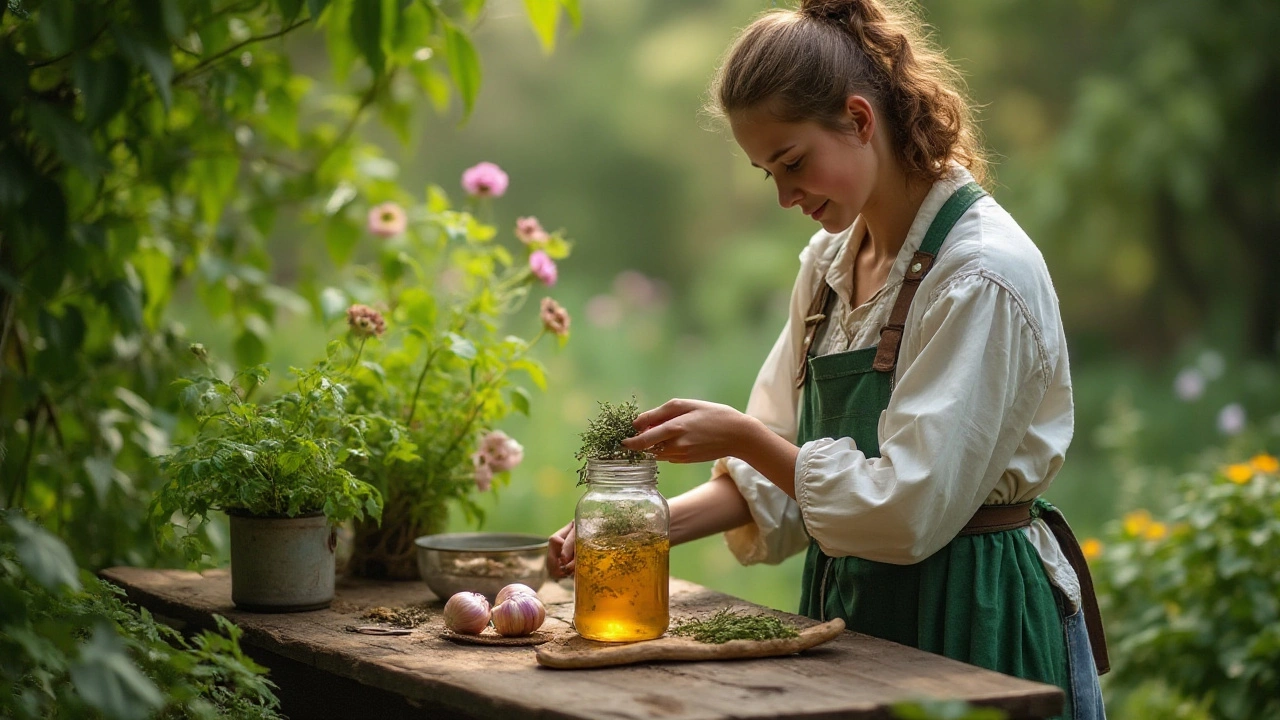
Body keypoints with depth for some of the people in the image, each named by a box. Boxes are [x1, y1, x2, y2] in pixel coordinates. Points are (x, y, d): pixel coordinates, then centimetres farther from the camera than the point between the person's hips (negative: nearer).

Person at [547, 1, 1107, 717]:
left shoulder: (983, 273, -18)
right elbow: (779, 480, 9)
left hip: (977, 628, -7)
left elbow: (909, 511, -22)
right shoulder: (830, 261, 6)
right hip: (853, 604, 7)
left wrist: (740, 435, -17)